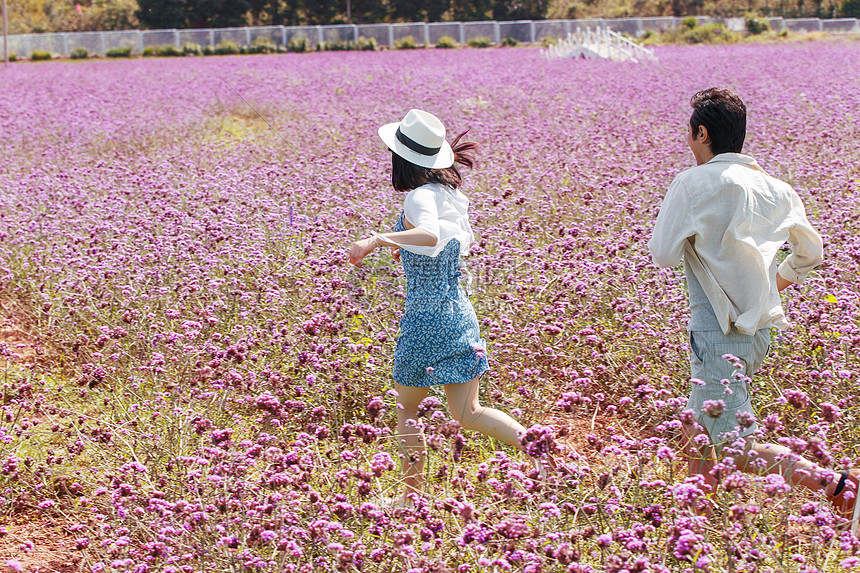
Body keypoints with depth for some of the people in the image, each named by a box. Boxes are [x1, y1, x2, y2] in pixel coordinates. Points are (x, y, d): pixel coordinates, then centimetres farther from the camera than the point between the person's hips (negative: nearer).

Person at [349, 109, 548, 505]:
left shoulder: (420, 196, -17)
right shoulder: (449, 191, 8)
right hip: (460, 312, 7)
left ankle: (413, 494, 20)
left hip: (427, 319, -7)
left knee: (406, 408, 12)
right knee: (468, 414, 11)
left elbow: (430, 235, -39)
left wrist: (377, 239, -44)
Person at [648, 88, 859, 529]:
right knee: (697, 434, 23)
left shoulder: (693, 184, -11)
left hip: (719, 331, -8)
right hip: (760, 329, 8)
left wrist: (669, 213, 8)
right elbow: (811, 252, 18)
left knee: (736, 451, -7)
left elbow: (663, 254, -11)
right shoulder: (775, 188, 9)